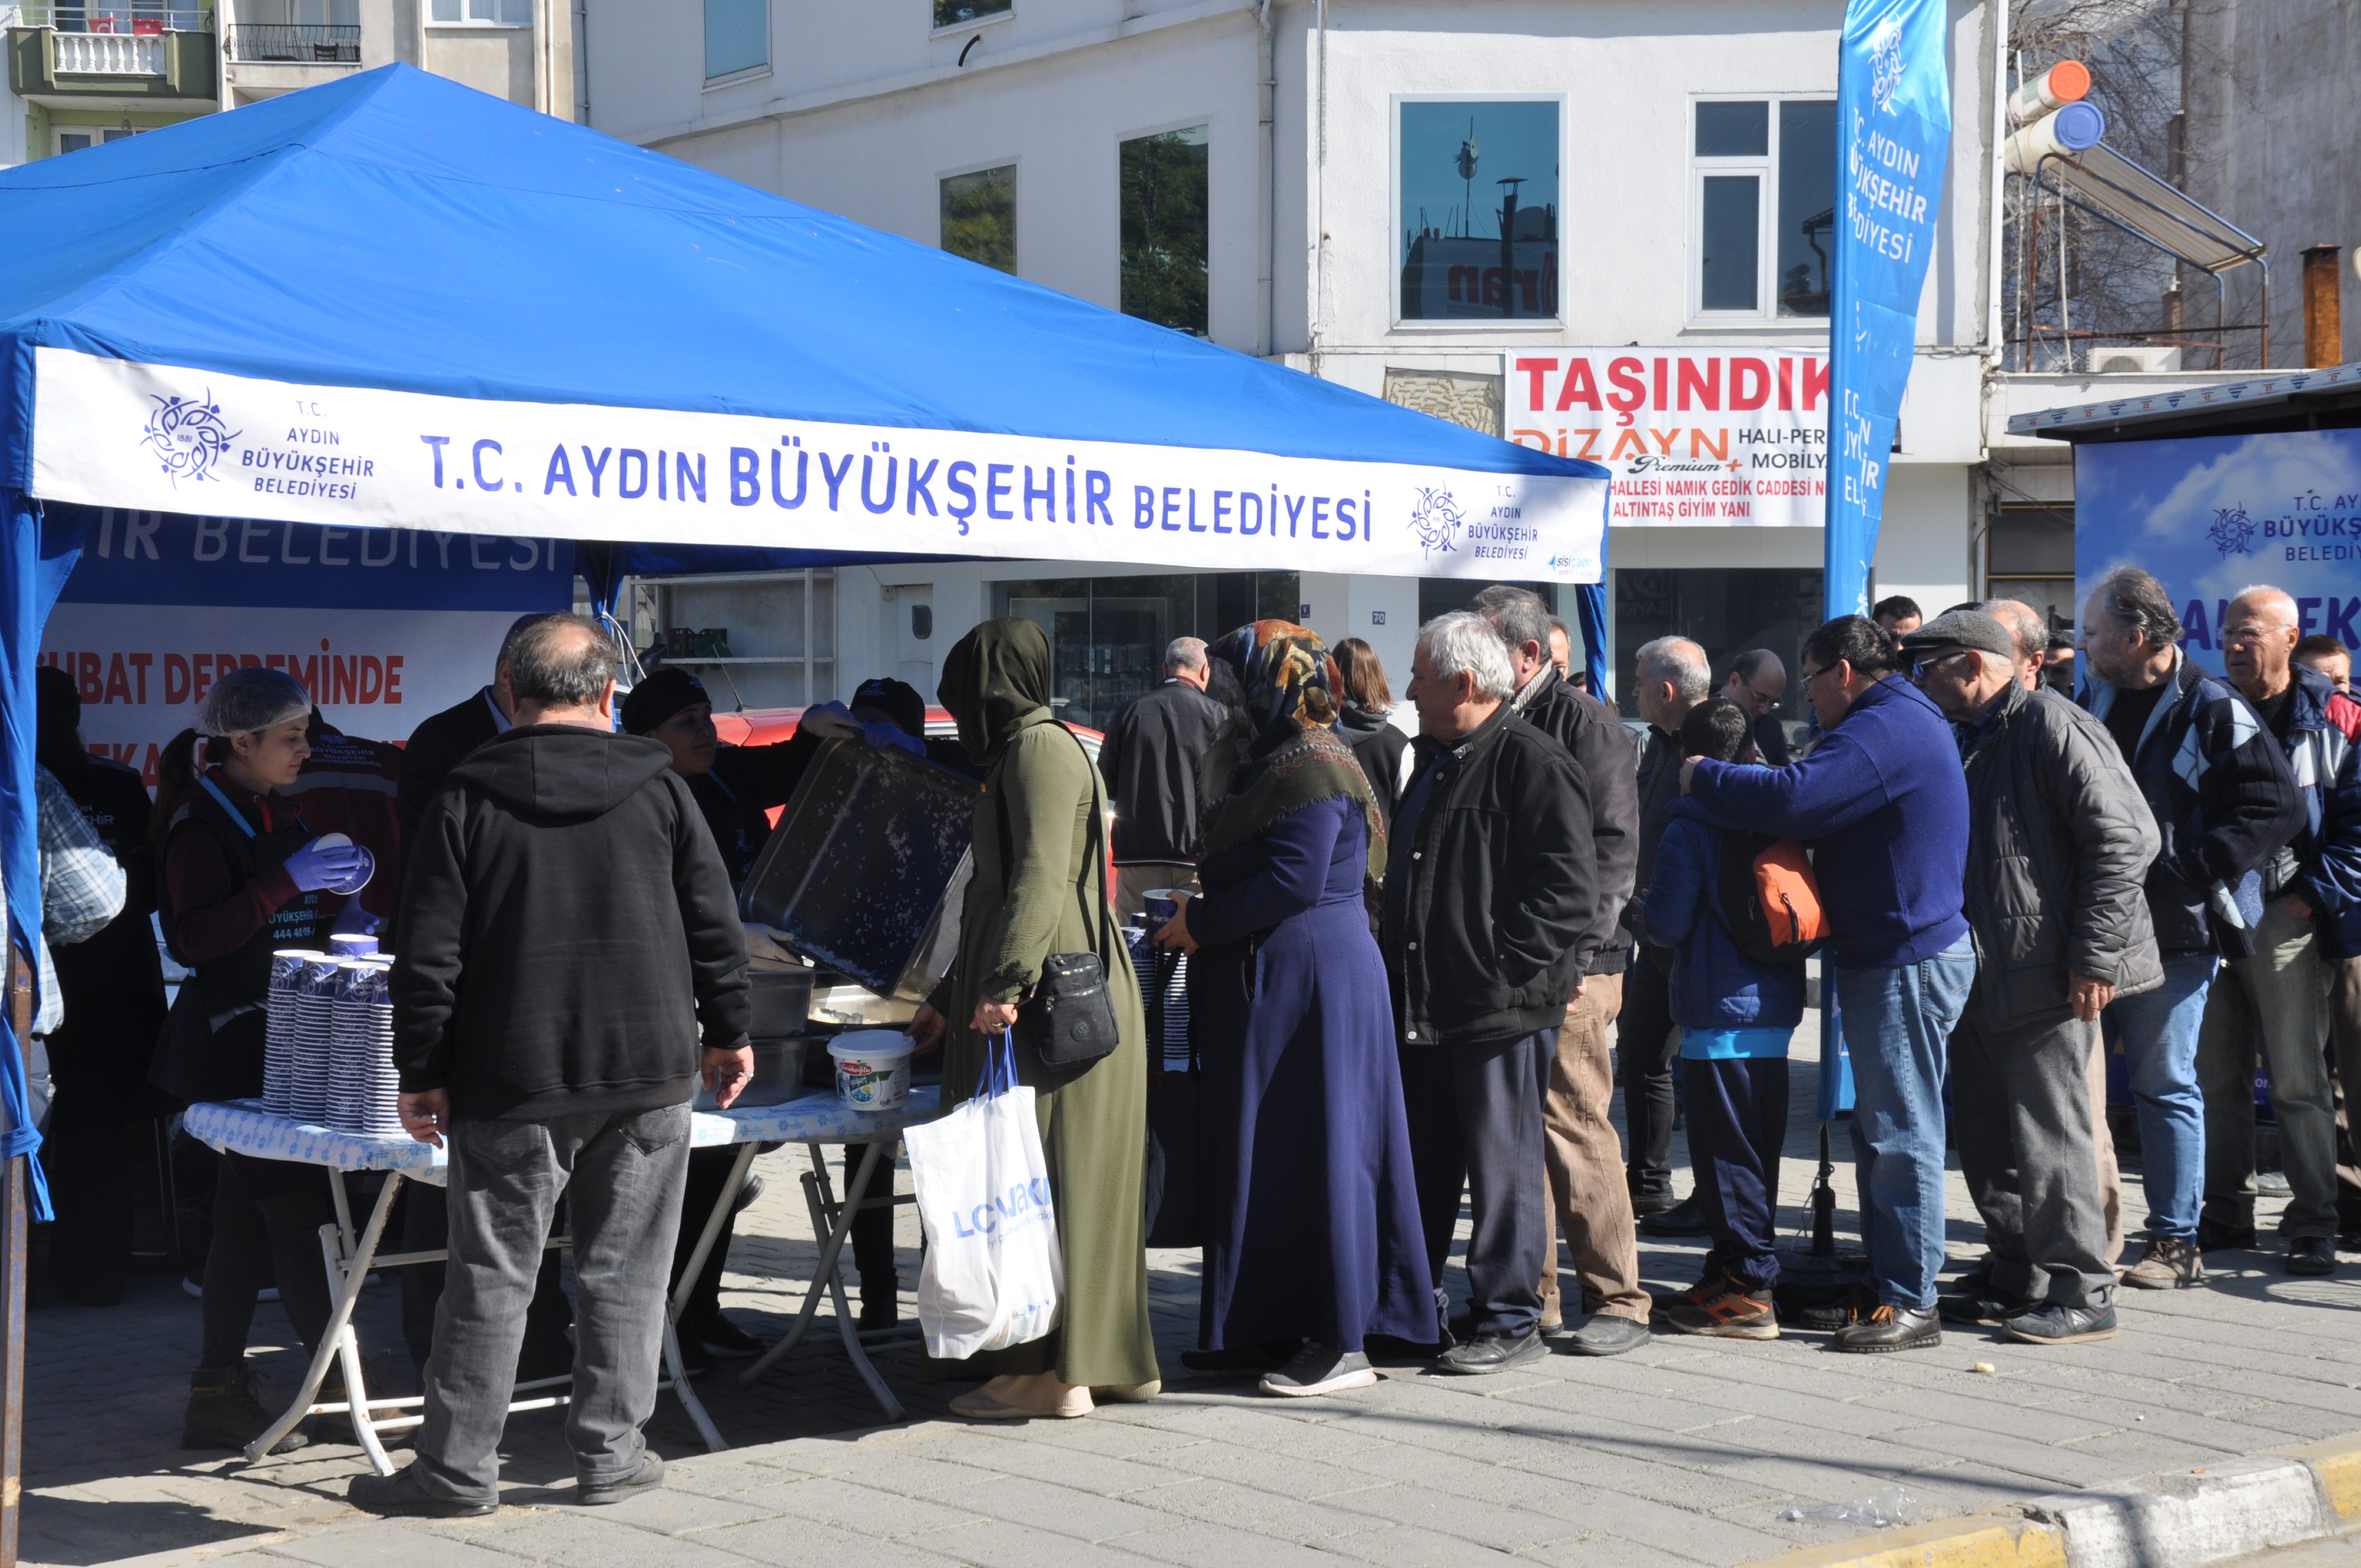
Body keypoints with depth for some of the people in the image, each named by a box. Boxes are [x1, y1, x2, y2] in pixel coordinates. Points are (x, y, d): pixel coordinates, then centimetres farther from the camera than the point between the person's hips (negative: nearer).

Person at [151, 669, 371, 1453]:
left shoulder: (279, 815, 16)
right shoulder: (199, 818, -9)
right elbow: (193, 939, -18)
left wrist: (333, 897, 5)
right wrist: (288, 881, -21)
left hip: (282, 1037, 9)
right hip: (232, 1042, -9)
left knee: (246, 1220, 9)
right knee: (301, 1212, -9)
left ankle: (220, 1399, 13)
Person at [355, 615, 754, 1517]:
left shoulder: (466, 800, -2)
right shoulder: (659, 789, 2)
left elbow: (430, 954, -4)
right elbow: (714, 926, 6)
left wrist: (421, 1073, 3)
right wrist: (726, 1033, 17)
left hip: (515, 1085, -1)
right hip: (648, 1072, 2)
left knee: (491, 1275, 3)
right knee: (623, 1272, 9)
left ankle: (456, 1468, 8)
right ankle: (611, 1456, 14)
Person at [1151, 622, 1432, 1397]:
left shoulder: (1312, 772, -15)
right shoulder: (1270, 766, 19)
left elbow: (1292, 883, -23)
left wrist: (1201, 923, -14)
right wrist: (1202, 915, 9)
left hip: (1310, 983, -11)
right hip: (1263, 984, 11)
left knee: (1312, 1152, -7)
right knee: (1259, 1154, 11)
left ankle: (1340, 1341, -3)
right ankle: (1270, 1328, 17)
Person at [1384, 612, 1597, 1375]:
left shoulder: (1534, 763, -10)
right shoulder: (1432, 762, 18)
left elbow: (1568, 888, -16)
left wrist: (1505, 969, -18)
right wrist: (1400, 974, 18)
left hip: (1501, 1011, -9)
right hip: (1424, 1010, 9)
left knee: (1501, 1166, -1)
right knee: (1422, 1164, 13)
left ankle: (1509, 1319, 8)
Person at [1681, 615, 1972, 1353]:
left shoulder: (1884, 729, -17)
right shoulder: (1901, 724, 19)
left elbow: (1793, 799, -27)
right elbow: (1821, 803, 20)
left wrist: (1704, 776, -13)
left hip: (1907, 962, -11)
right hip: (1888, 958, 11)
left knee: (1901, 1133, -7)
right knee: (1881, 1131, 16)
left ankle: (1911, 1304, -2)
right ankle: (1887, 1284, 24)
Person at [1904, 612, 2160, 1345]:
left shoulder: (2052, 726, -13)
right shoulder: (1973, 738, 17)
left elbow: (2126, 838, -19)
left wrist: (2093, 956, -20)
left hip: (2046, 978, -10)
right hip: (1982, 977, 10)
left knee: (2049, 1135, -6)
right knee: (1986, 1137, 14)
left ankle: (2083, 1296, 3)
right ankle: (2020, 1283, 24)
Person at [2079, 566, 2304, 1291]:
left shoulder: (2210, 710, -9)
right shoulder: (2091, 702, 12)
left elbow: (2277, 805, -12)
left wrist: (2198, 867, -17)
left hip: (2172, 934, -6)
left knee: (2164, 1084, -1)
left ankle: (2176, 1243, 7)